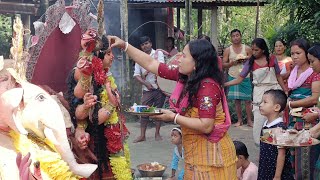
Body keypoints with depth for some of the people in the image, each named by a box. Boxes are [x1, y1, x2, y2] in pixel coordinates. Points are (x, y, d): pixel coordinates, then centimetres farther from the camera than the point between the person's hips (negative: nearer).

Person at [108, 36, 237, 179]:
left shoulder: (208, 86, -23)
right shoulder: (185, 76, 1)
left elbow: (206, 126, -28)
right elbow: (150, 64, 6)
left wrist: (173, 117, -21)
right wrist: (124, 45, 4)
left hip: (210, 153, -8)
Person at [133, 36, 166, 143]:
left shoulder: (158, 53, 2)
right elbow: (136, 75, 3)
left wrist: (145, 73, -11)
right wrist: (146, 83, -11)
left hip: (159, 87, -2)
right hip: (147, 89, 2)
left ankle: (157, 133, 14)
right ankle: (142, 135, 5)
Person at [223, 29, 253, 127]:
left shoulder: (247, 49, 2)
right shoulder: (228, 50, 4)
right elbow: (223, 64, 3)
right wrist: (232, 63, -15)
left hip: (245, 77, -1)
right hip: (233, 77, 1)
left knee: (247, 100, -2)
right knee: (236, 100, 2)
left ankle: (249, 120, 4)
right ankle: (239, 120, 10)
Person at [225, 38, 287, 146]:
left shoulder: (272, 59, 1)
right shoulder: (250, 62, 1)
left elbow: (278, 76, 11)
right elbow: (239, 79, 0)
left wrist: (286, 91, 11)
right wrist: (223, 84, -10)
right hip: (259, 93, 0)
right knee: (259, 123, -5)